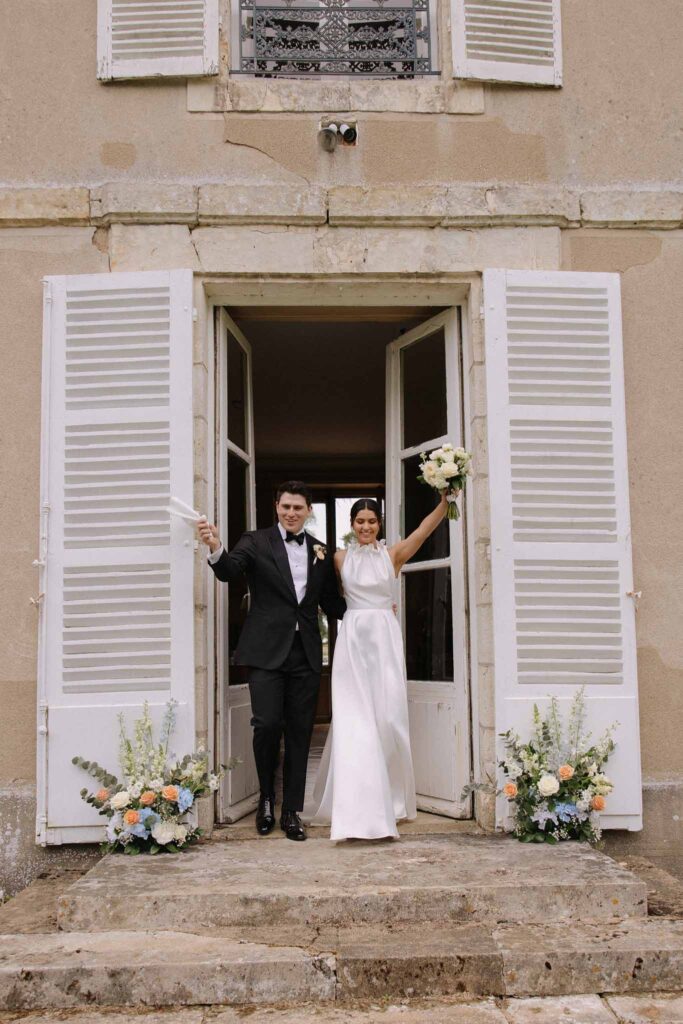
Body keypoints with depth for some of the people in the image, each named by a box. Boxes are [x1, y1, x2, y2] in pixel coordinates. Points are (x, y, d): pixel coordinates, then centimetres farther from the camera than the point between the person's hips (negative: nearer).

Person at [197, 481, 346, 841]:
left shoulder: (321, 551, 12)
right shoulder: (256, 541, 2)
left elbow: (332, 603, 17)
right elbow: (228, 571, -15)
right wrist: (216, 548, -35)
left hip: (306, 653, 3)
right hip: (267, 650, -3)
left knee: (300, 733, 5)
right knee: (267, 724, -10)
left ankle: (291, 811, 16)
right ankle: (266, 798, 16)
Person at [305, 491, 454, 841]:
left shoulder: (393, 554, 3)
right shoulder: (340, 558, 9)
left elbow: (427, 526, -9)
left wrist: (447, 497, -21)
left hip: (385, 638, 0)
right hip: (352, 638, 0)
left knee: (387, 716, 0)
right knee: (353, 720, -6)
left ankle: (390, 797, 19)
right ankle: (358, 804, -4)